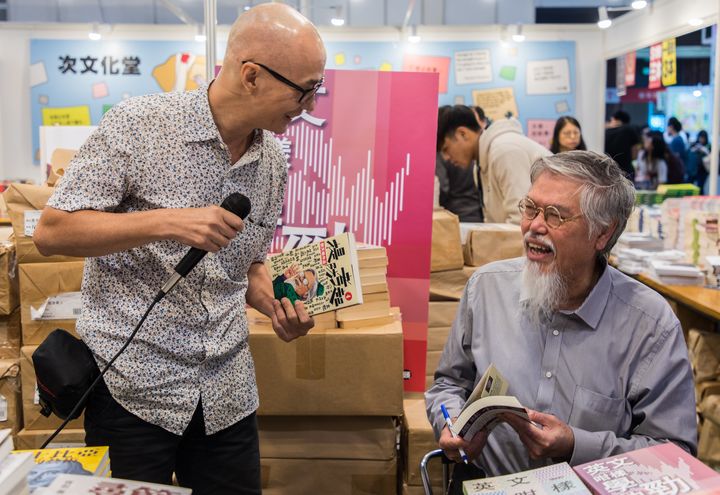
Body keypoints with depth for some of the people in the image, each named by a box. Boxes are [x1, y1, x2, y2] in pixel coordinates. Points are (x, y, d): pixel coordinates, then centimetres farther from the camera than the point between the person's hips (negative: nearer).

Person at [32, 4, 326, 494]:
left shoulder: (274, 161, 5)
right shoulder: (138, 124, -12)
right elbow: (51, 232, -13)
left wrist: (277, 306, -5)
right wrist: (167, 222, -25)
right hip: (134, 386, -4)